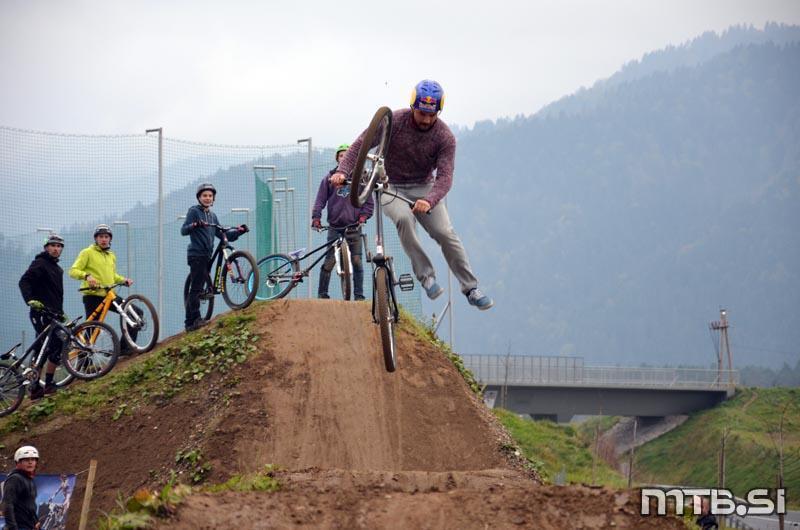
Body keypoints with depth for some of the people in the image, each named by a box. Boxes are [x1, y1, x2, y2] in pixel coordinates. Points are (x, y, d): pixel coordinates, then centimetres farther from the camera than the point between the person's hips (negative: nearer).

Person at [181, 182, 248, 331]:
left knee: (195, 288, 9)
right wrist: (195, 225, -33)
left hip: (206, 256, 8)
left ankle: (189, 322, 11)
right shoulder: (194, 211, -2)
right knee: (197, 287, -14)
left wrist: (238, 231, 5)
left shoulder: (212, 216, 20)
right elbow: (183, 230, -13)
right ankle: (196, 319, -19)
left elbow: (221, 234, 19)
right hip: (196, 255, -8)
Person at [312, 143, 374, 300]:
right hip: (335, 227, 0)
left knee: (356, 260, -4)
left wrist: (363, 217, -6)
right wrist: (316, 217, -6)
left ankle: (359, 296, 0)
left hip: (353, 227, 0)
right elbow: (320, 199, 7)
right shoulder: (330, 178, 8)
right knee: (329, 261, -7)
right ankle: (322, 294, -2)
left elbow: (369, 202, 9)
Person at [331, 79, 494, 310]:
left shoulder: (445, 137, -15)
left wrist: (429, 201, -43)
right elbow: (361, 144, -14)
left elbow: (444, 176, -23)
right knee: (404, 218, -34)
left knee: (445, 233, -15)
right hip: (391, 187, -1)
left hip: (424, 188, 1)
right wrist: (343, 171, -31)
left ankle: (471, 289, -2)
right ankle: (426, 275, -26)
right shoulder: (394, 122, -16)